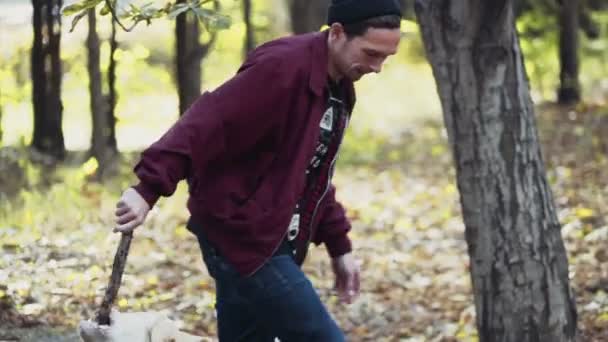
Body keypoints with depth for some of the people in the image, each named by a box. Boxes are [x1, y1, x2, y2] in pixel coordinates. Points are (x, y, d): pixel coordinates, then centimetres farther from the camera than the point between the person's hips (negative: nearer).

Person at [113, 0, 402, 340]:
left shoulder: (338, 88, 12)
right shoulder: (281, 68, -19)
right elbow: (208, 124, -26)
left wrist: (339, 246, 21)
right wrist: (149, 188, -35)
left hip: (272, 242, 9)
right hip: (241, 237, -9)